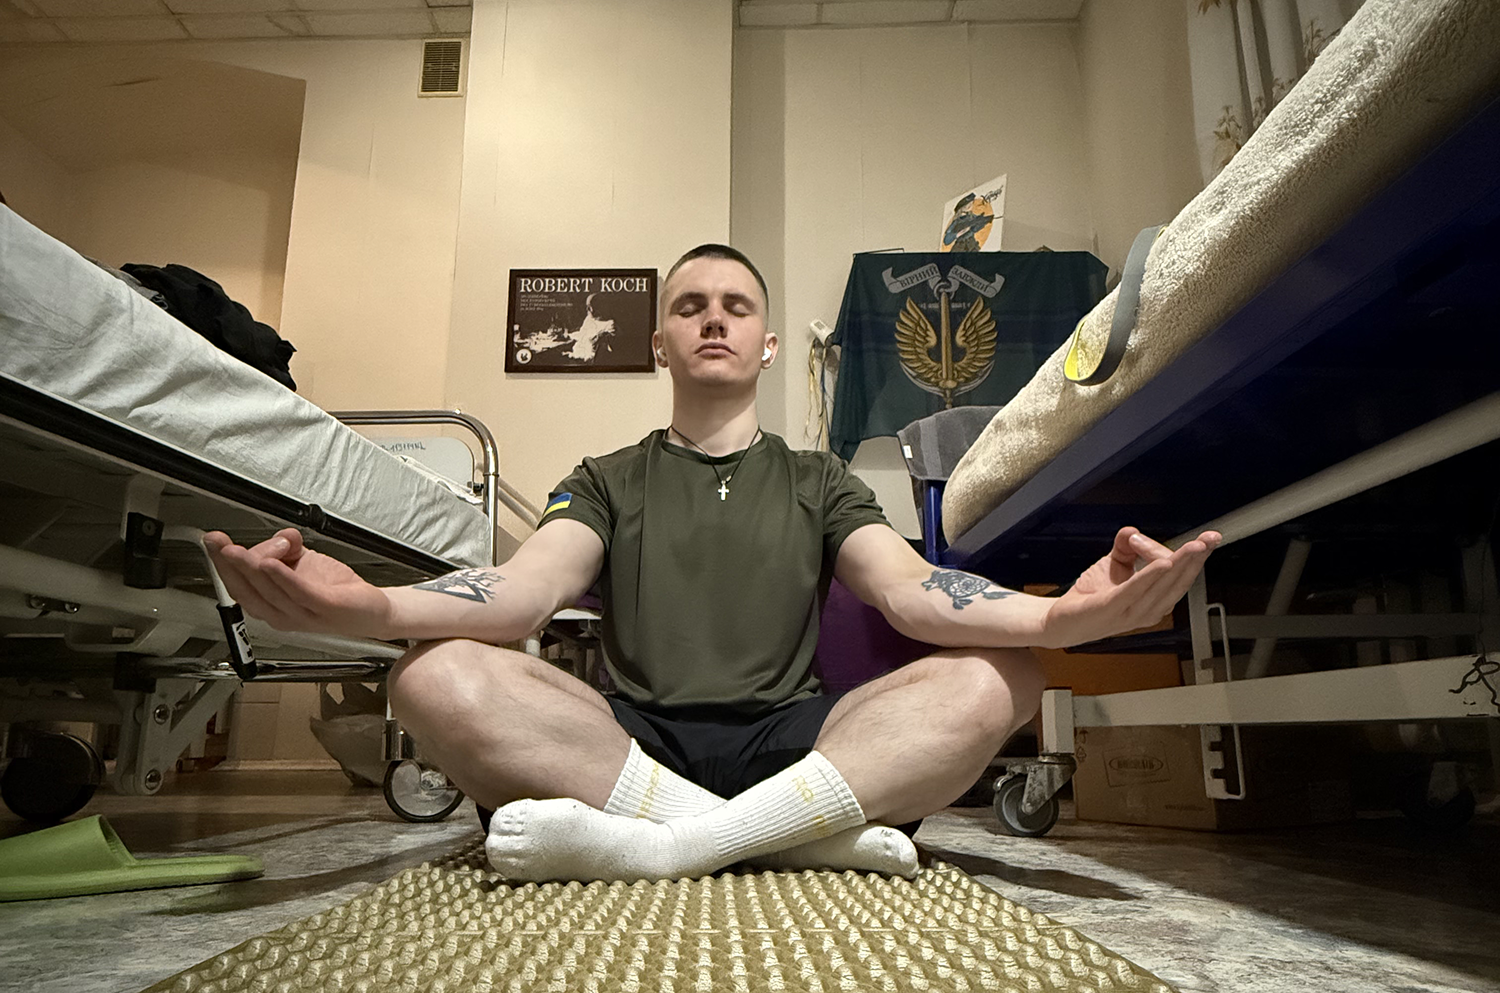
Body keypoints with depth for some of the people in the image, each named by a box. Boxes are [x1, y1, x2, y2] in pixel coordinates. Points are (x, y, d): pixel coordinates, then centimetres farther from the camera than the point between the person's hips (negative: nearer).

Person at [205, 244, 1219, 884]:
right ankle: (806, 834, -28)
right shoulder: (608, 482, 16)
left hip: (790, 741, 1)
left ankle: (660, 845, -30)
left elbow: (911, 589, -3)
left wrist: (1056, 613, -27)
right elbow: (526, 589, -4)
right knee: (439, 678, -27)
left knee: (994, 677, -24)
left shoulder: (819, 482, 16)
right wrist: (373, 605, -28)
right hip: (633, 740, 0)